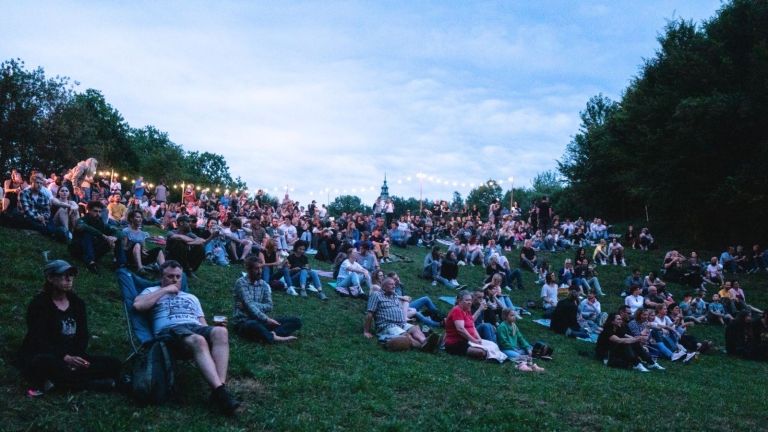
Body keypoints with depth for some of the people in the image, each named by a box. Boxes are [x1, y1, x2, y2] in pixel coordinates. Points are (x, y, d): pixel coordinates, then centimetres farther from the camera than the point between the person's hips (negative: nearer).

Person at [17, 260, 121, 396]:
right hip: (39, 358, -5)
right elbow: (39, 340, -17)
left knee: (114, 364, -13)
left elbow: (83, 335, 4)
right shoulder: (39, 303, -8)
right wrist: (65, 358, -30)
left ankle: (56, 381, -21)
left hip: (71, 358, 5)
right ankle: (91, 383, -25)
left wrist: (79, 357, -17)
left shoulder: (77, 302, 8)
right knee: (48, 363, -42)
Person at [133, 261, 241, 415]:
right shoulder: (153, 291, 24)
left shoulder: (191, 297, 35)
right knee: (198, 341, -40)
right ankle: (220, 391, -50)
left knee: (220, 332, -33)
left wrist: (214, 329, 1)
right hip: (169, 330, -4)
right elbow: (138, 305, 0)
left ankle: (219, 389, -43)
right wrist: (165, 290, 6)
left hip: (196, 328, 4)